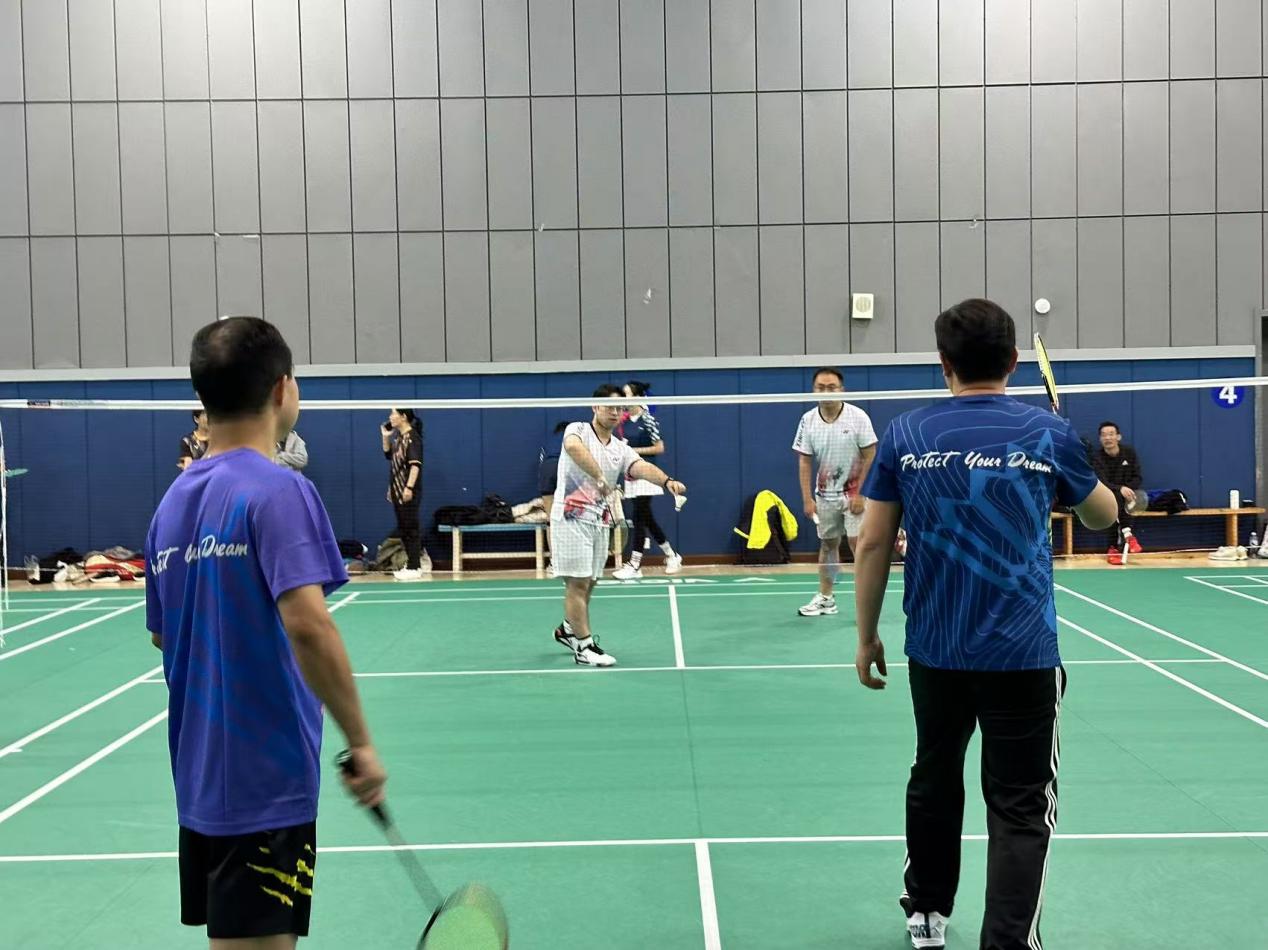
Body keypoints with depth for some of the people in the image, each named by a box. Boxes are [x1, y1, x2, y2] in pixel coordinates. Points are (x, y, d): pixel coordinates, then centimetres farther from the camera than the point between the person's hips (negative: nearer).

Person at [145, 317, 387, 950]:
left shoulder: (175, 499, 8)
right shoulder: (279, 491, -16)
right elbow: (307, 626, -27)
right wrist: (360, 742, -21)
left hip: (199, 782, 8)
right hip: (265, 783, -8)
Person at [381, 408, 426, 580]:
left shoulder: (412, 437, -13)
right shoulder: (397, 436, 12)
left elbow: (415, 464, -20)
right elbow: (388, 455, 27)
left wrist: (409, 487, -27)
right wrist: (385, 437, 13)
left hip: (408, 492, -9)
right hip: (397, 491, 9)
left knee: (411, 529, -4)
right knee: (403, 530, 13)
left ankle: (414, 568, 0)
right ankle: (411, 564, 21)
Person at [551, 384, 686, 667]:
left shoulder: (620, 449, 10)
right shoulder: (577, 430, -5)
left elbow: (642, 467, -10)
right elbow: (573, 446, -31)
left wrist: (667, 481, -30)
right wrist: (599, 477, -39)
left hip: (600, 521, 7)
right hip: (571, 516, -6)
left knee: (589, 583, 15)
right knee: (577, 582, -5)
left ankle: (567, 630, 35)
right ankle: (584, 646, 1)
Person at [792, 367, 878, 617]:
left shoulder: (858, 416, -12)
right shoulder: (808, 420, -3)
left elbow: (870, 456, -9)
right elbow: (804, 461, 0)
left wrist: (860, 493, -14)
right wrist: (807, 498, -6)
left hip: (854, 492, -3)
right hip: (824, 494, 3)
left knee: (858, 542, -10)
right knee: (828, 544, 11)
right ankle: (825, 598, 20)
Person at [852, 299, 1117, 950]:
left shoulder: (904, 434, -2)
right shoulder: (1049, 434, -4)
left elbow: (873, 544, -1)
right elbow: (1102, 516, 14)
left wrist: (866, 637, 8)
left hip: (934, 651, 3)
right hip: (1022, 654, -2)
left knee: (934, 781, 22)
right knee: (1020, 810, 5)